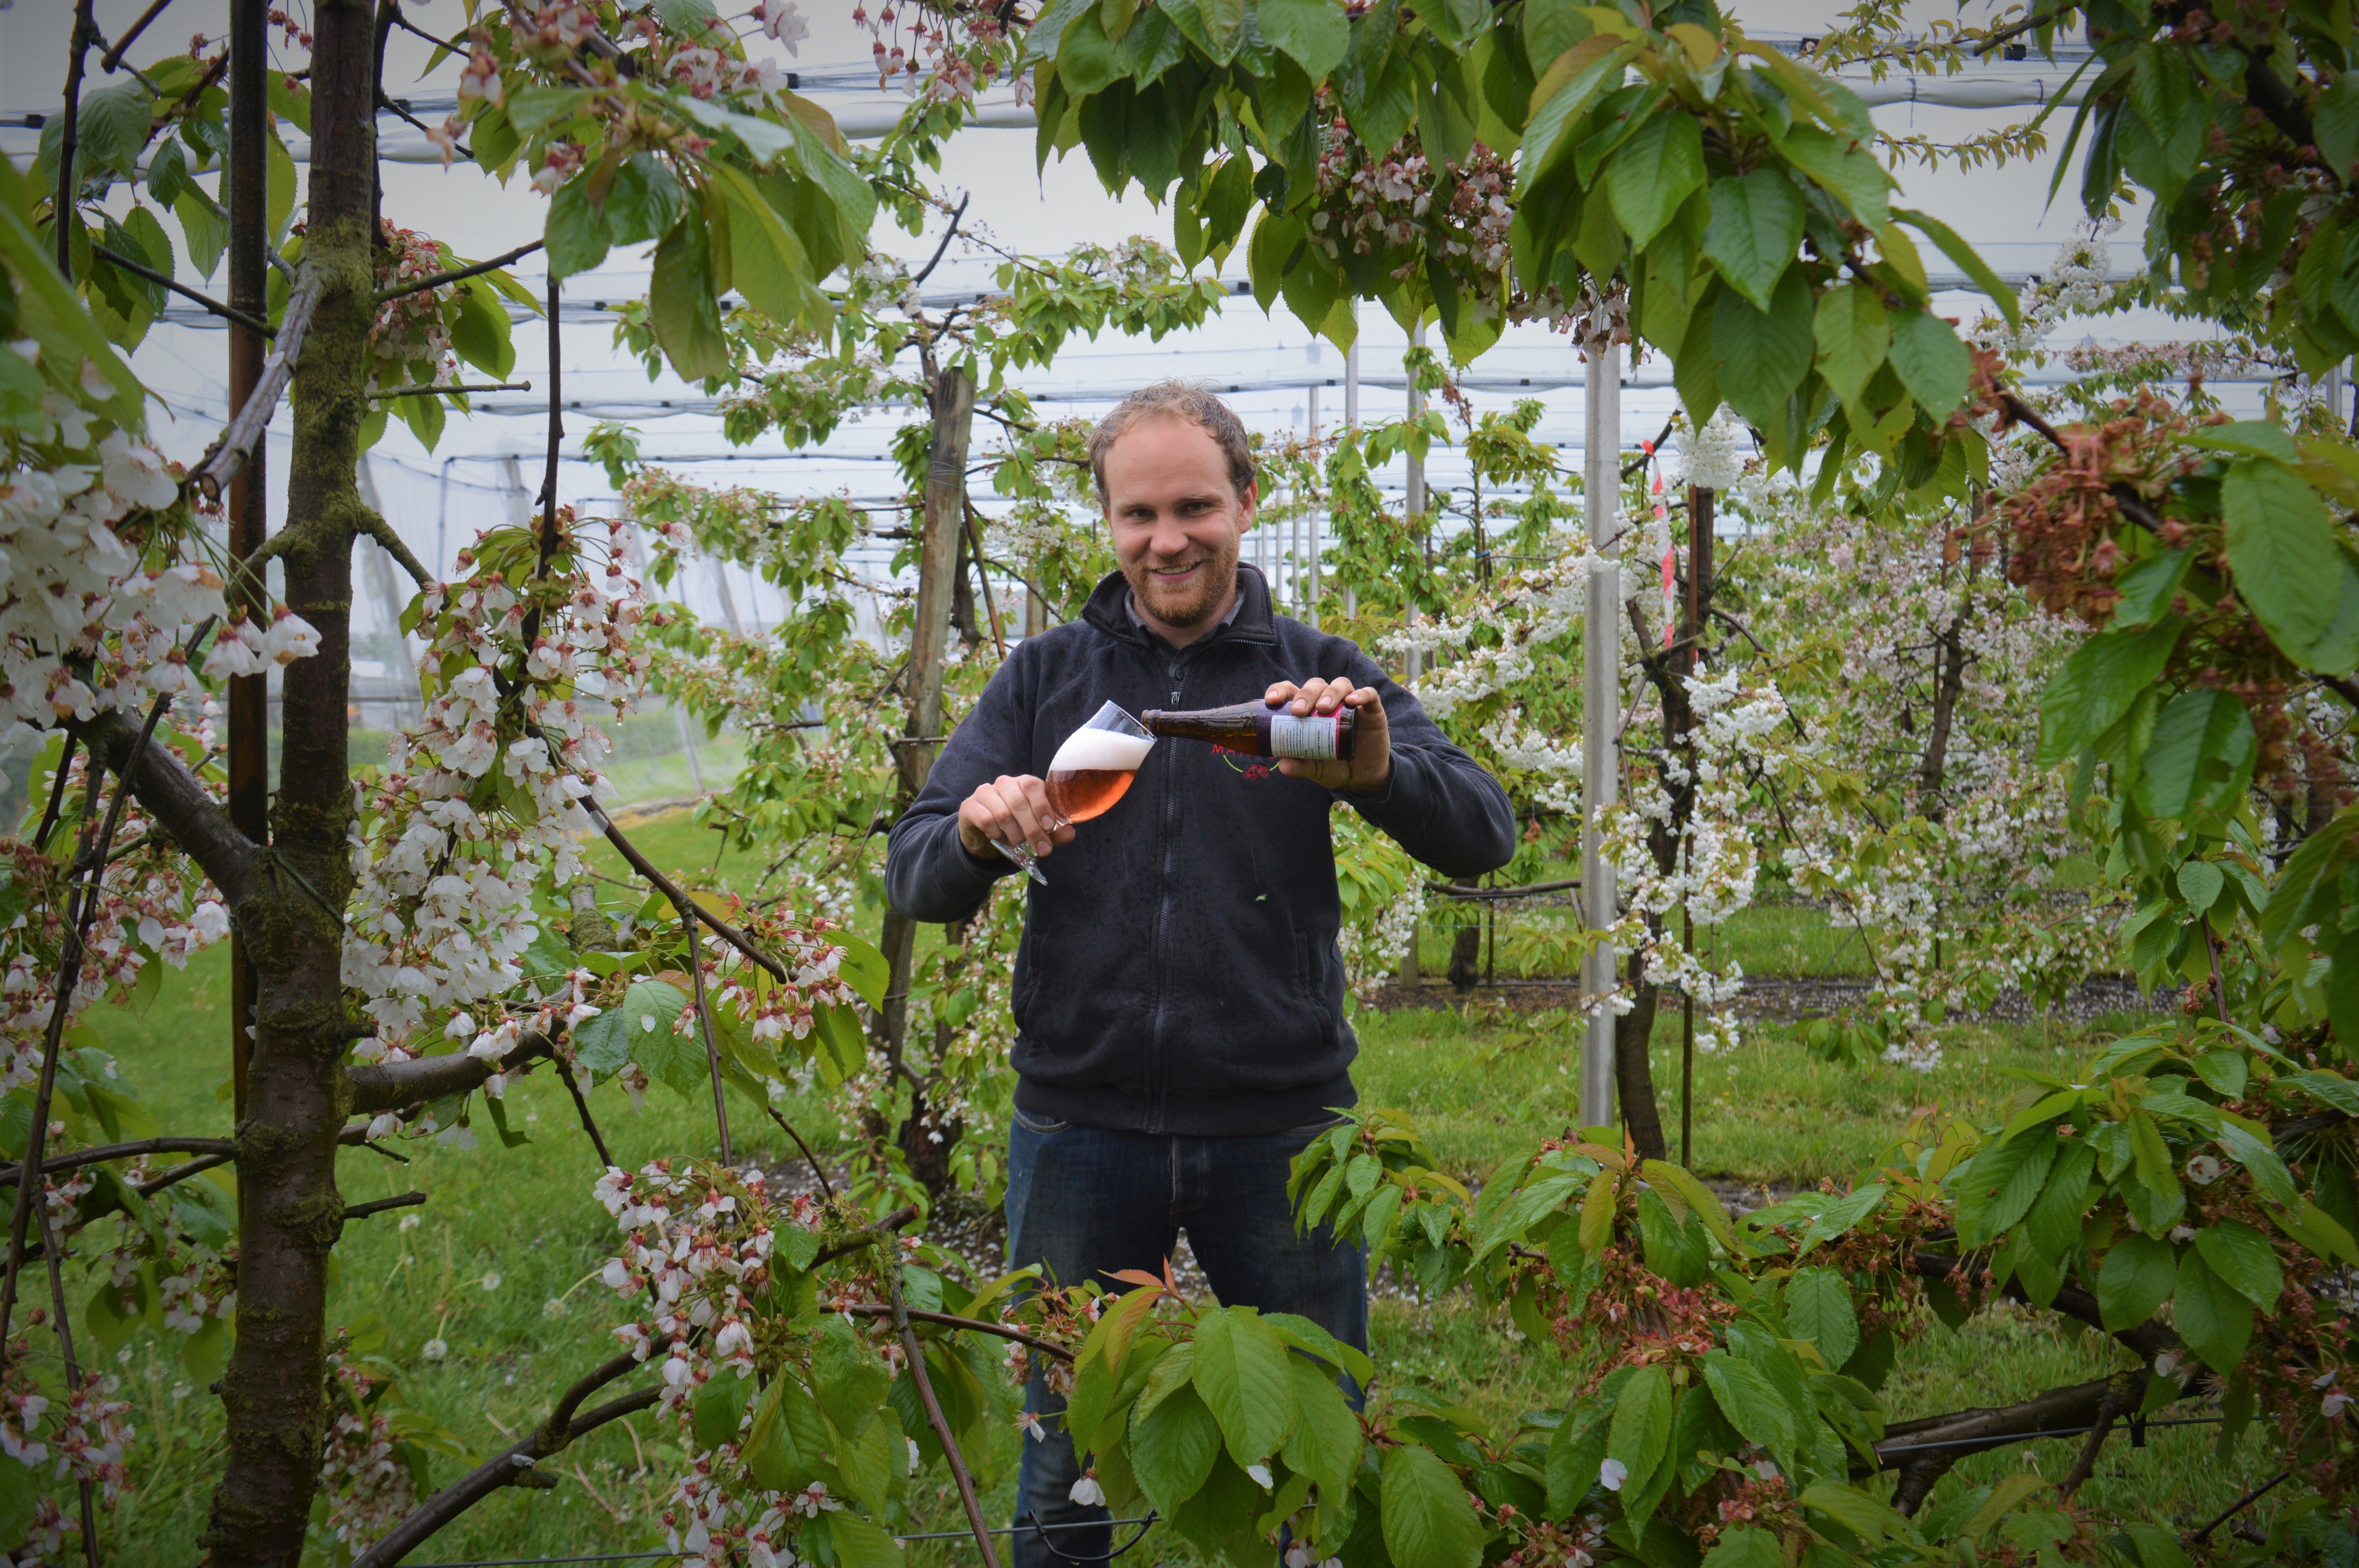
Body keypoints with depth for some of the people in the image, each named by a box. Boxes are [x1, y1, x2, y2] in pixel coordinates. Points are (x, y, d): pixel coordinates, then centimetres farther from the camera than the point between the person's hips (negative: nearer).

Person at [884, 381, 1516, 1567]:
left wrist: (1377, 773, -31)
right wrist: (976, 836, -23)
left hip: (1280, 1129, -1)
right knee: (1063, 1468, 11)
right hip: (1081, 1127, 1)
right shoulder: (1044, 677, 6)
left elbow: (1483, 837, -9)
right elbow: (913, 877, 1)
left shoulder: (1318, 680, 2)